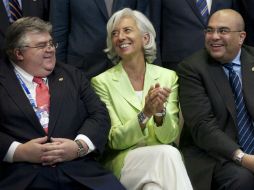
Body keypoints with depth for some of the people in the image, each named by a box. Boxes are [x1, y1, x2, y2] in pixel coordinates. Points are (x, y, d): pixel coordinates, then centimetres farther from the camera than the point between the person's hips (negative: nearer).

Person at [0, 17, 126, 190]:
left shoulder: (73, 76, 21)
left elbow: (100, 115, 11)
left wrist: (79, 146, -7)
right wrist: (19, 152, -15)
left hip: (79, 172, 3)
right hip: (21, 176, -3)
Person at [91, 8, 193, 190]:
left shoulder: (168, 77, 6)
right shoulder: (102, 82, 1)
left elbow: (169, 137, 0)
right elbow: (115, 141, -5)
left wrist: (160, 111, -21)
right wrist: (145, 114, -22)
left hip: (162, 159, 2)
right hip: (124, 164, -2)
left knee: (169, 154, -33)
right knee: (167, 154, -31)